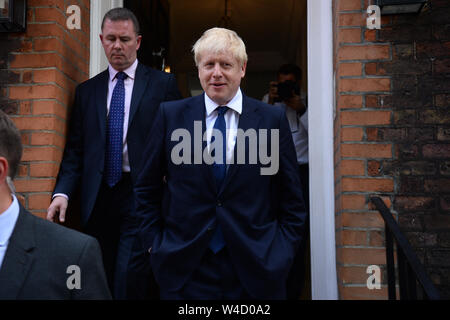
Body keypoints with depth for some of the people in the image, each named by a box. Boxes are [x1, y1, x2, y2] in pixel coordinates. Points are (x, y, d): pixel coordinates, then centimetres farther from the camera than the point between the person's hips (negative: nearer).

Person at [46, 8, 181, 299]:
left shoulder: (163, 84, 3)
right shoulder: (86, 90, 14)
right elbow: (75, 149, 11)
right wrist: (63, 191, -4)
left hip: (141, 197, -4)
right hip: (99, 199, 4)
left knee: (129, 282, -10)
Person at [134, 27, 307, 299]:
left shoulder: (273, 119, -2)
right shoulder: (171, 115, 0)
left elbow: (292, 200, 3)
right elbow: (147, 189, 7)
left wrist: (281, 254, -2)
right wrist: (154, 244, 2)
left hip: (256, 267, 0)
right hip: (184, 267, 1)